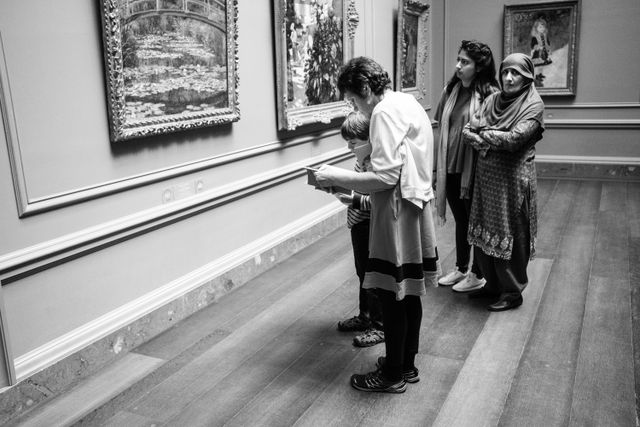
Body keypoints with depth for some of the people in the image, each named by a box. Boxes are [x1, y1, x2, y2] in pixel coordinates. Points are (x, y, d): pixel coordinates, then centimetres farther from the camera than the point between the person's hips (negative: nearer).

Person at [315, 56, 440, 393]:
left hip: (397, 214, -10)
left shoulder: (385, 112, -16)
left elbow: (385, 177, -22)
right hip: (415, 208, 10)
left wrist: (336, 176, -13)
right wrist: (351, 183, 15)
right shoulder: (407, 103, 13)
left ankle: (393, 375, 17)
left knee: (392, 294, 2)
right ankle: (407, 364, 30)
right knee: (408, 292, 17)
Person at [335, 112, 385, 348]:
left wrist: (354, 201, -29)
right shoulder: (362, 158, 6)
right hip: (359, 224, 9)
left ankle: (380, 326, 18)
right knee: (363, 272, 21)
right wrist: (340, 186, 2)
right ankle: (365, 316, 39)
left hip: (371, 227, -9)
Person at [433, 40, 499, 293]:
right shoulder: (451, 90, 6)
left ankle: (477, 275, 25)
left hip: (473, 170, -6)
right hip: (450, 168, 6)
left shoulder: (490, 94, -12)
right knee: (460, 220, 19)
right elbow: (441, 129, 9)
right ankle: (460, 269, 35)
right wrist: (436, 166, 8)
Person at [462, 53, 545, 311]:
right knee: (484, 232, 13)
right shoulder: (492, 100, 9)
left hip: (513, 178, -6)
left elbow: (514, 139, -21)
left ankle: (512, 291, 18)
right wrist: (486, 140, -18)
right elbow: (468, 131, 2)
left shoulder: (533, 105, -9)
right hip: (486, 175, 6)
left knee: (509, 236, 2)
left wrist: (480, 132, -9)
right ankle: (492, 284, 30)